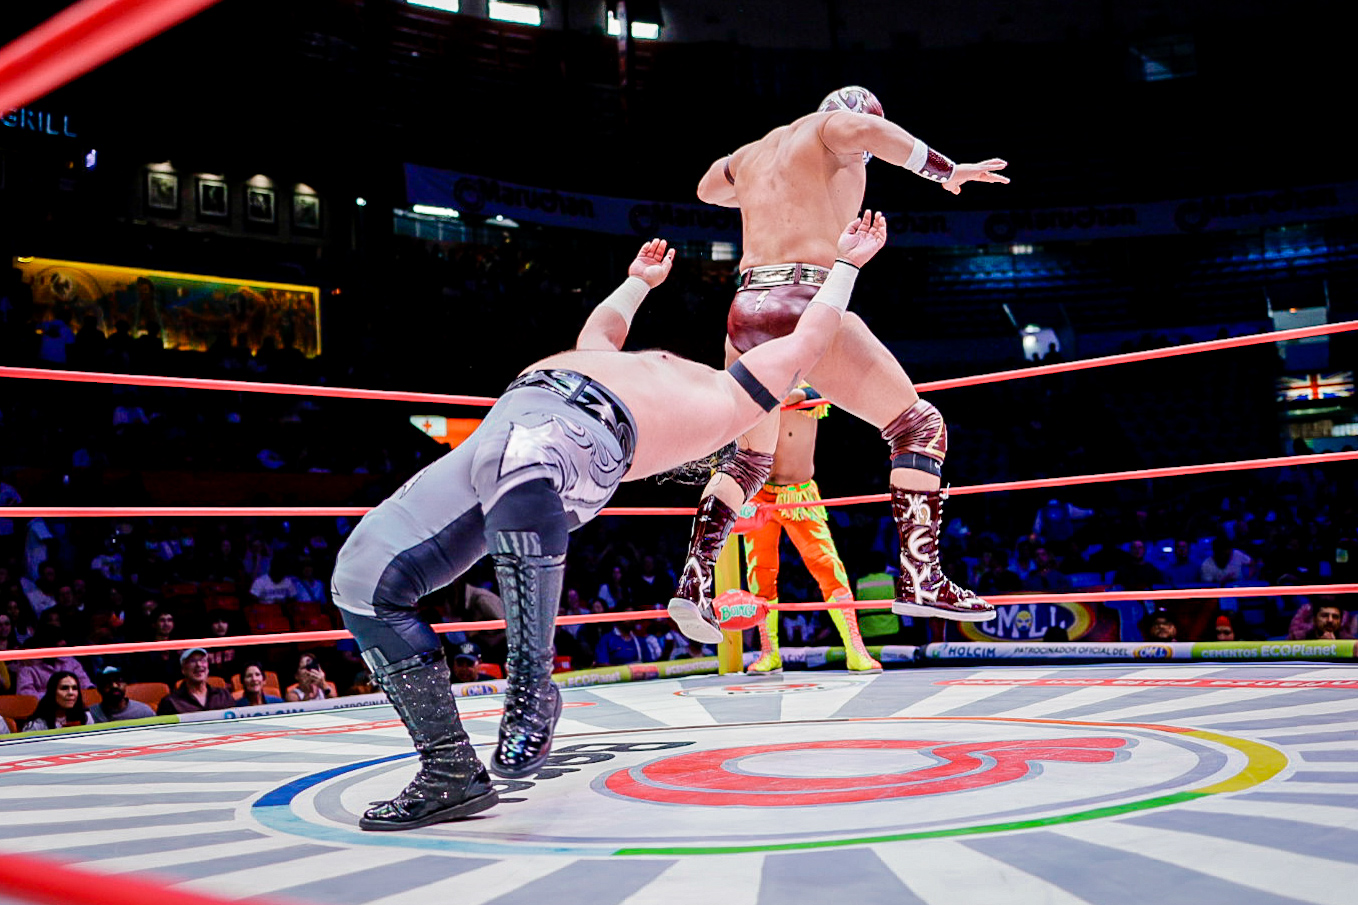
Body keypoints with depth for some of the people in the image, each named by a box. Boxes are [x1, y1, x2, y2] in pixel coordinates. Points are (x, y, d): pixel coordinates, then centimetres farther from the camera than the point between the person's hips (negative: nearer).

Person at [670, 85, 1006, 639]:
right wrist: (949, 171, -9)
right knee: (919, 425, 0)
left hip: (745, 311, 7)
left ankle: (693, 580, 15)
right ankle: (919, 578, -13)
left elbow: (708, 188, 47)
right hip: (804, 307, -7)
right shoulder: (830, 127, 8)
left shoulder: (754, 151, 27)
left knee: (751, 456, 25)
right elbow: (866, 130, -16)